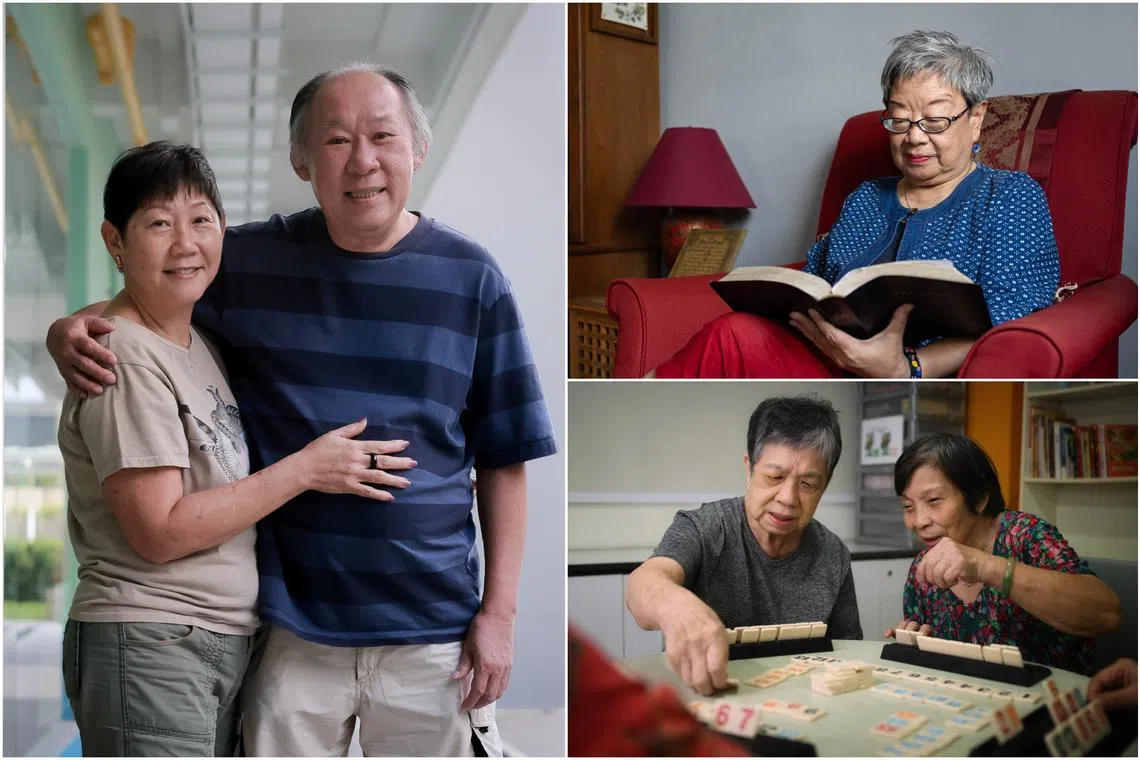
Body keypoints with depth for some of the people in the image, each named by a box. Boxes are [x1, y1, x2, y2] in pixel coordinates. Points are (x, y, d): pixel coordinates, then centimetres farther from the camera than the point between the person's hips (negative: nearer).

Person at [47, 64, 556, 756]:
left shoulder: (471, 278, -1)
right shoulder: (248, 263, -1)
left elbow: (505, 460, 2)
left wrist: (500, 610, -2)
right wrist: (69, 332, -10)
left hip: (433, 635, 0)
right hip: (292, 627, 0)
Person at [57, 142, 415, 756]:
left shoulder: (201, 341, 13)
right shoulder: (127, 357, -14)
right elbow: (159, 531, -19)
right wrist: (305, 469, -14)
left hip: (226, 642, 9)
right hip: (148, 646, -9)